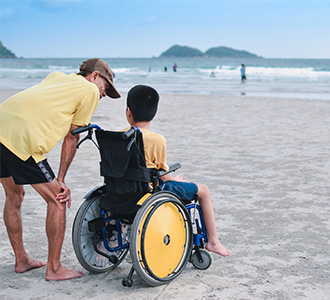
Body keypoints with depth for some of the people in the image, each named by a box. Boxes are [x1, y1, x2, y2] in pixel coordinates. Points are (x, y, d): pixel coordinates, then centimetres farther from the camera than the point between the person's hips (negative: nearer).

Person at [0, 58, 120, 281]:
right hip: (22, 137, -8)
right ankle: (54, 269, 13)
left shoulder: (56, 76, 30)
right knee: (57, 199, 6)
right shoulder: (90, 90, 10)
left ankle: (21, 260, 36)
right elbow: (71, 137, 9)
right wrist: (61, 180, 12)